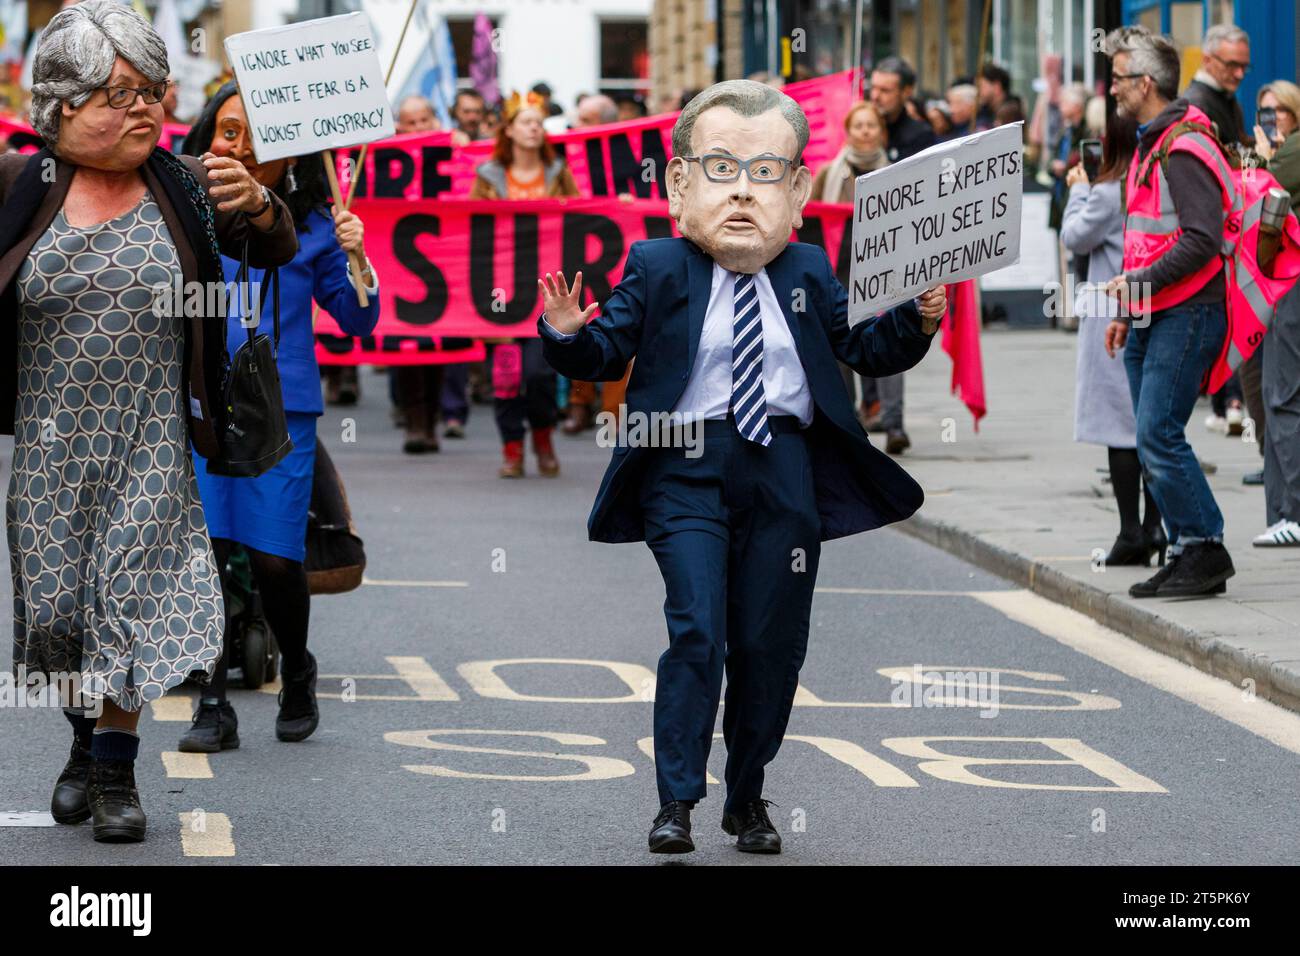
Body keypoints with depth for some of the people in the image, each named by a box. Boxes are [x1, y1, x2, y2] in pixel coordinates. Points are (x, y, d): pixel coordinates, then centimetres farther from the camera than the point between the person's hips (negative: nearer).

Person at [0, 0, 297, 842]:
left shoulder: (185, 187, 0)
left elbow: (276, 251, -4)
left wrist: (254, 205, -25)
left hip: (151, 442, -1)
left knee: (132, 591, -5)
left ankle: (116, 771, 5)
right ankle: (87, 741, 31)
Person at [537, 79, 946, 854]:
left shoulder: (808, 274, 9)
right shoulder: (656, 269, 2)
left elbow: (867, 349, 14)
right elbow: (606, 354, 1)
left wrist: (919, 320, -3)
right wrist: (567, 334, -19)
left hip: (783, 473, 3)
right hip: (687, 469, -3)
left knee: (773, 642, 7)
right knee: (697, 631, -12)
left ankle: (749, 797, 22)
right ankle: (677, 801, -4)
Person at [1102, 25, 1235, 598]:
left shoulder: (1183, 149, -15)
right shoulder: (1151, 144, 18)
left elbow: (1201, 239, -23)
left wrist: (1140, 282, -20)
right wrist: (1126, 311, 24)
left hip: (1186, 315, -10)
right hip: (1152, 317, 10)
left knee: (1158, 437, -13)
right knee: (1155, 441, 9)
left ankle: (1205, 550, -5)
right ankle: (1188, 554, 13)